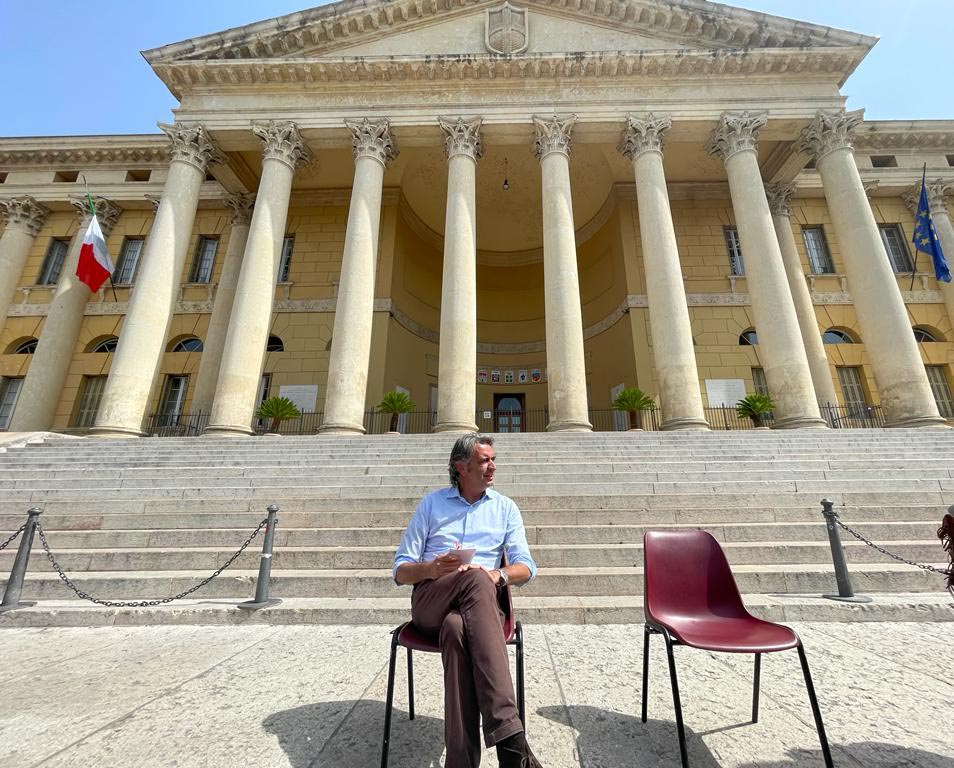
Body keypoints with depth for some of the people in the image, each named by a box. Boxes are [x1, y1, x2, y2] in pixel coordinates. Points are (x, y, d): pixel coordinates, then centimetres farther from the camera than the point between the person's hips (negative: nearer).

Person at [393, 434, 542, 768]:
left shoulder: (505, 507, 13)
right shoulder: (431, 503, 10)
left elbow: (526, 568, 7)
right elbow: (401, 571, 9)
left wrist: (498, 575, -16)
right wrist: (433, 568, -14)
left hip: (477, 602, 1)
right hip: (430, 600, -1)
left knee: (457, 629, -37)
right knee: (476, 580, -36)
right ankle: (510, 739, -41)